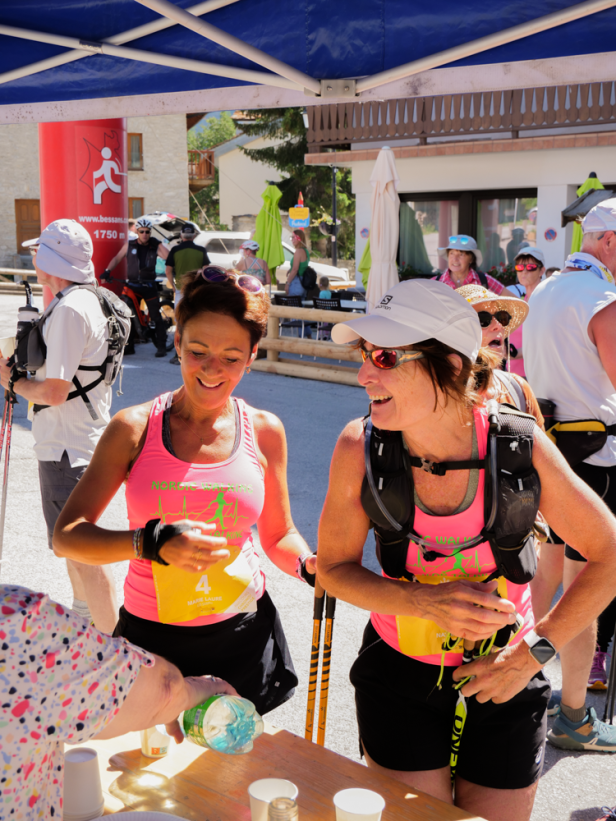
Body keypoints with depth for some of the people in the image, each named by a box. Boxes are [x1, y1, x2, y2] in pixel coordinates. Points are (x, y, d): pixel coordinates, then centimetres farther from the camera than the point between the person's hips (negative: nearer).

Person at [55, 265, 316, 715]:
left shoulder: (264, 431, 0)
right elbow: (67, 536, -11)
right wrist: (152, 543, -27)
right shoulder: (135, 428, -7)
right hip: (150, 638, -1)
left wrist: (309, 565, -12)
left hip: (243, 634, 2)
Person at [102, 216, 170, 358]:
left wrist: (159, 243, -12)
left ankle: (161, 346, 3)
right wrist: (107, 271, 1)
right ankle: (129, 346, 12)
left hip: (149, 286, -1)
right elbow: (117, 258, 10)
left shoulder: (155, 247, 4)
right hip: (132, 285, 1)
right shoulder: (129, 245, 6)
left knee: (156, 316, -3)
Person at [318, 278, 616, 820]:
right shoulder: (360, 449, -19)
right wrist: (425, 603, -23)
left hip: (505, 683, 0)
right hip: (398, 675, 0)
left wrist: (533, 653, -13)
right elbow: (334, 568, -7)